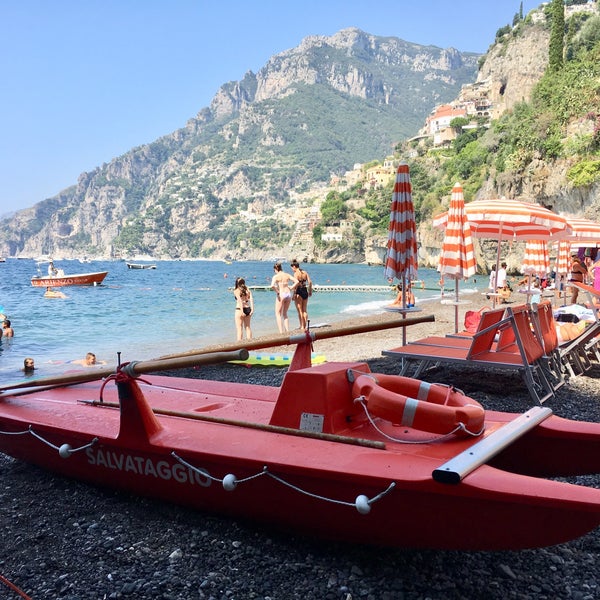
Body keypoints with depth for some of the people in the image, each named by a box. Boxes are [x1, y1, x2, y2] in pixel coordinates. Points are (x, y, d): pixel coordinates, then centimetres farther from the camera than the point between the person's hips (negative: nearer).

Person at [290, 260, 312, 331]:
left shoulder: (296, 273, -12)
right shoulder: (305, 272, 6)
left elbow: (296, 283, -23)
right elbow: (310, 282, 3)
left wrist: (294, 294, -19)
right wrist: (310, 291, 13)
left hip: (299, 292, -6)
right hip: (305, 291, 6)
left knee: (300, 311, 3)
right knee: (305, 310, 16)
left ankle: (302, 327, 4)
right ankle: (305, 326, 19)